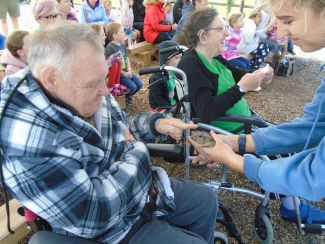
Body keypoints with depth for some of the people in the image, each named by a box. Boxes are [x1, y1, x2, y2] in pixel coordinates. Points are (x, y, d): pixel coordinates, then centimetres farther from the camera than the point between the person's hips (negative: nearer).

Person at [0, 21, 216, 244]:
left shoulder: (84, 94, -8)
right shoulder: (27, 142, -34)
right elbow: (92, 216, -33)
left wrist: (157, 123, -10)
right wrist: (136, 150, -22)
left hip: (145, 187, 8)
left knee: (206, 199, 19)